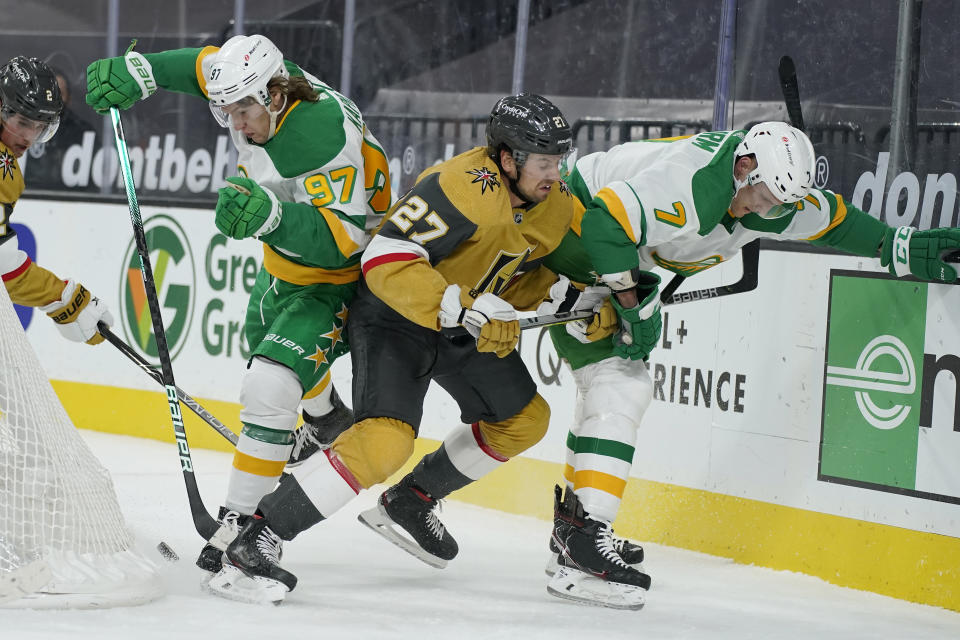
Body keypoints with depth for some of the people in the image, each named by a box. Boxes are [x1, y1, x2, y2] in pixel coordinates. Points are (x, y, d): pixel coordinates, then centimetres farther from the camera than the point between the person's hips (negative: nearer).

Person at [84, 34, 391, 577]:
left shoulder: (325, 134, -38)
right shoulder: (263, 90, -15)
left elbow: (341, 238, -39)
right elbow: (201, 65, 5)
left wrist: (270, 213, -51)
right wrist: (137, 72, -8)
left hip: (341, 275, -10)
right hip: (287, 261, 10)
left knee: (270, 386, -25)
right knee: (266, 342, 34)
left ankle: (244, 519, -16)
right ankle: (328, 421, 64)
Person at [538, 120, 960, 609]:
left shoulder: (771, 192, -4)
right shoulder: (689, 189, -33)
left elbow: (828, 218, 12)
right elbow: (604, 225, -36)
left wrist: (901, 247, 7)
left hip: (612, 254, 10)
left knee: (609, 383, 18)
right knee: (620, 388, -17)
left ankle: (571, 532, 29)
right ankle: (581, 553, -25)